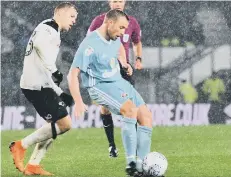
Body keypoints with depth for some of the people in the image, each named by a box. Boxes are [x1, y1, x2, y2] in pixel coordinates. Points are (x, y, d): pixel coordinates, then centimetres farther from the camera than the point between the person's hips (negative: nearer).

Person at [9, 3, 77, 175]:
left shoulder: (52, 32, 27)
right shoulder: (48, 28, -6)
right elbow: (39, 42, -31)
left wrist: (60, 93, 23)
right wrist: (53, 70, -35)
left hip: (39, 85, 10)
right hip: (36, 85, -10)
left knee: (56, 125, 16)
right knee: (64, 123, -12)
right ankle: (21, 145, -4)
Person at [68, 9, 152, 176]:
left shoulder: (115, 38, 3)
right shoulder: (90, 45, -22)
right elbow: (73, 75, -24)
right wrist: (78, 103, -31)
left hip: (119, 81, 9)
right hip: (101, 86, -9)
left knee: (146, 116, -5)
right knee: (130, 109, -32)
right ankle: (131, 163, -29)